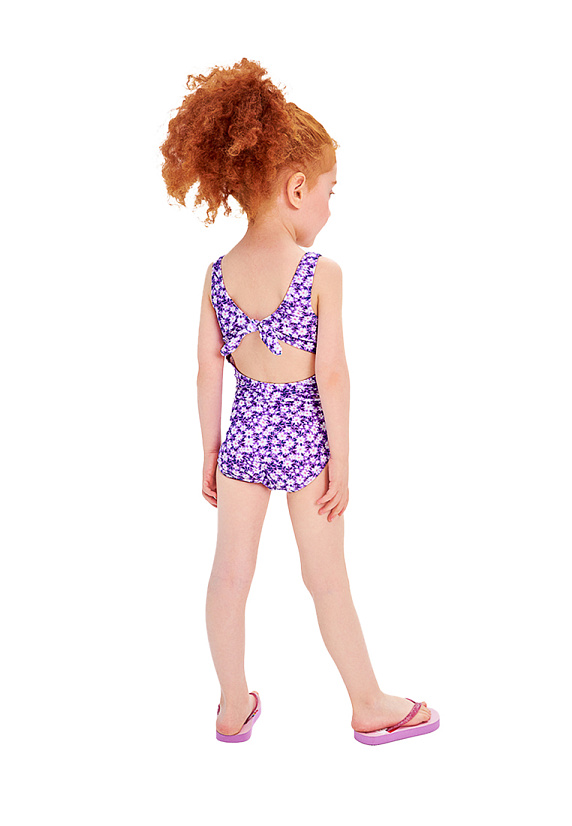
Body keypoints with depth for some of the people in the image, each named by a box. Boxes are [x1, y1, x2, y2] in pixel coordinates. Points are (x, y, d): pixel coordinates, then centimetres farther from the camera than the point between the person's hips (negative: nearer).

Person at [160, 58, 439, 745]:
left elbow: (209, 371, 1)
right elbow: (332, 377, -16)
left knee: (231, 574, 14)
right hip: (303, 435, -4)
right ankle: (369, 706, 29)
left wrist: (211, 451, 11)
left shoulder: (218, 274, -3)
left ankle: (233, 707, 28)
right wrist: (341, 461, -7)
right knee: (328, 582, 10)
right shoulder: (322, 274, -17)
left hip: (243, 434, 4)